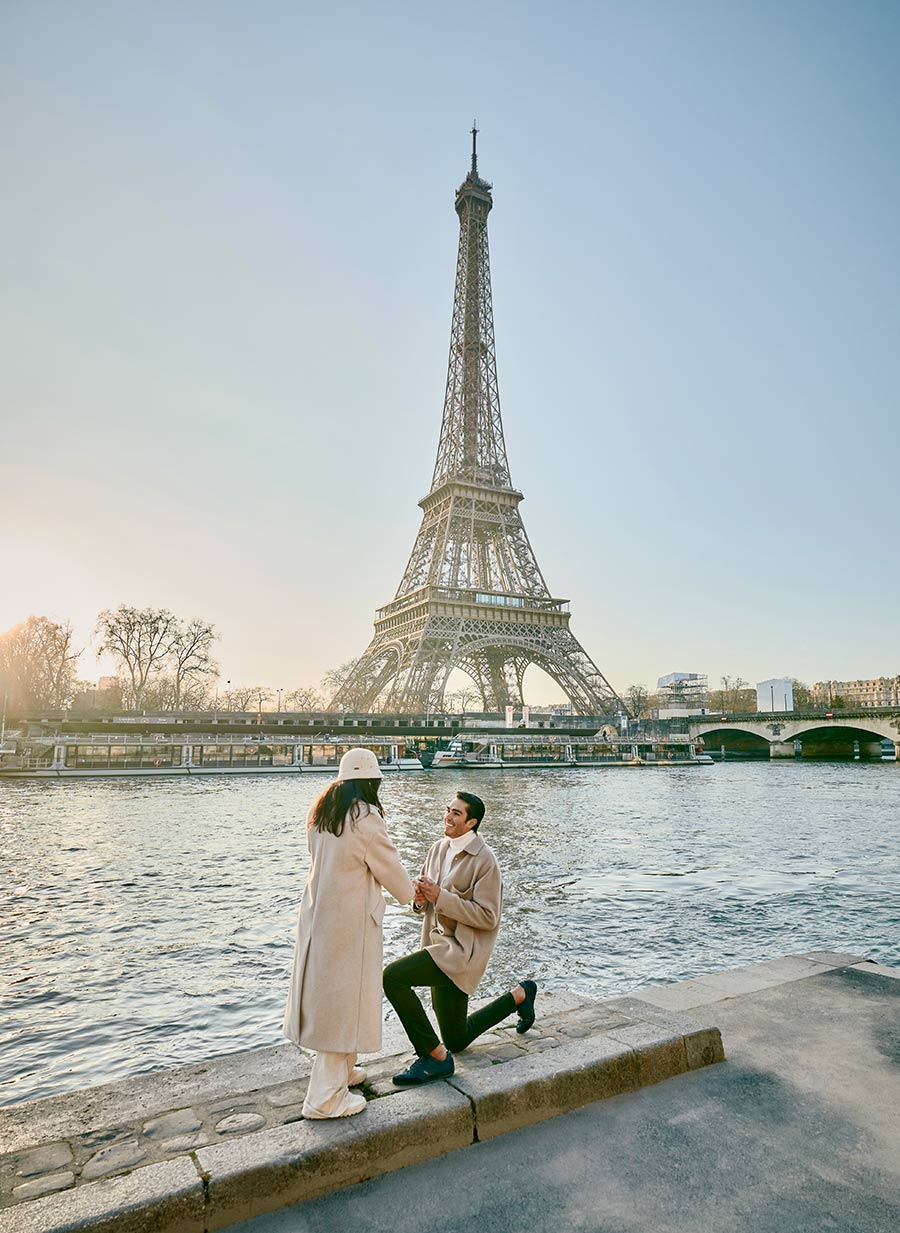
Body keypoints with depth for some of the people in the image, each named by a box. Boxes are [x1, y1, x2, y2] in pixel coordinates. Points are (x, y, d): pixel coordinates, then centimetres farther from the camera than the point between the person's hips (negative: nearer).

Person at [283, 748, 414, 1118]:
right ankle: (326, 1097, 11)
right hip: (350, 919, -8)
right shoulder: (365, 819, -19)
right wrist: (408, 894, 11)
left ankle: (341, 1071, 36)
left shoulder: (320, 814, 5)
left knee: (327, 993, 19)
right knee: (345, 1000, 3)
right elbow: (391, 869, -9)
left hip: (317, 913, 8)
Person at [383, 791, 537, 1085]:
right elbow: (426, 900, 15)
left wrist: (440, 896, -25)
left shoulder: (485, 860, -18)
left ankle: (435, 1056, -9)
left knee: (393, 976, -25)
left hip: (461, 950, -8)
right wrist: (421, 898, -10)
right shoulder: (438, 848, 4)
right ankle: (519, 995, 36)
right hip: (440, 942, 8)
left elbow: (487, 917, -19)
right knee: (457, 1040, 20)